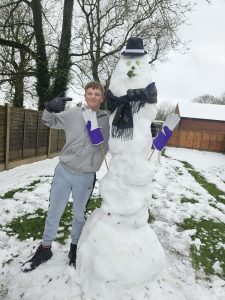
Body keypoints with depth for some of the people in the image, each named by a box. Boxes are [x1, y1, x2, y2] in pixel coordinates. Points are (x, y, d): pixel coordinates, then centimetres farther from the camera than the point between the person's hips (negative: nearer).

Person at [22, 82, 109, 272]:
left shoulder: (109, 120, -4)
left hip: (85, 177, -1)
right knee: (54, 212, 14)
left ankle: (75, 248, 41)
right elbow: (50, 121, 8)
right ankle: (45, 249, 36)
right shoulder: (73, 114, -1)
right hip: (63, 171, 2)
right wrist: (50, 108, -14)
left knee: (79, 214, 16)